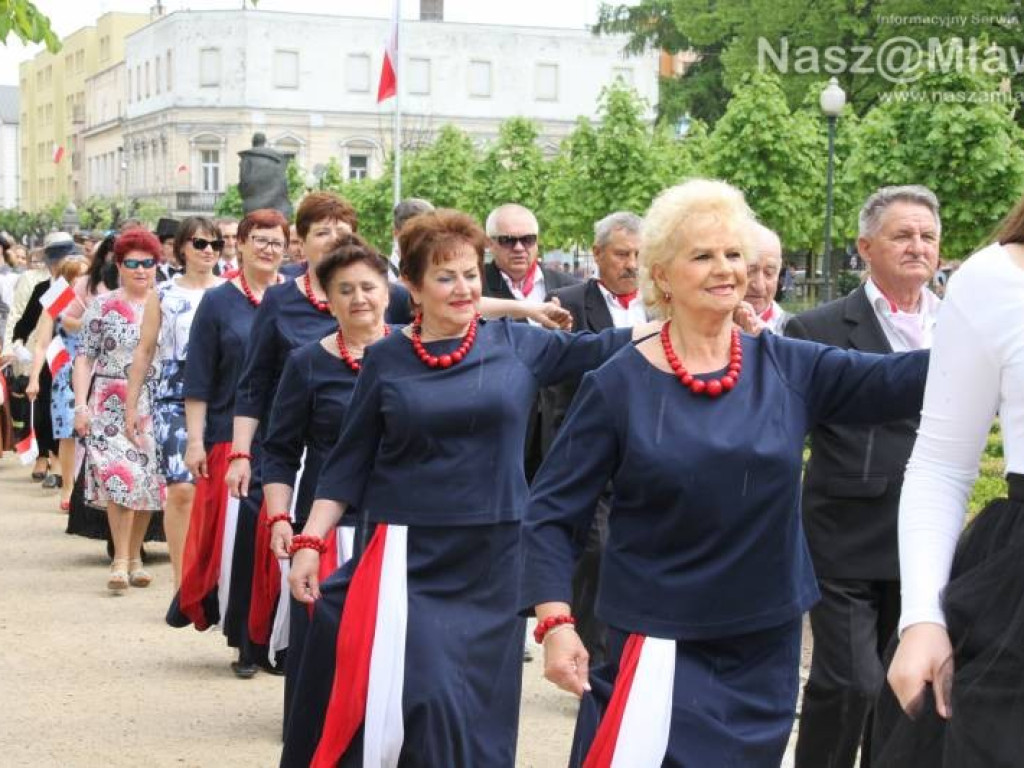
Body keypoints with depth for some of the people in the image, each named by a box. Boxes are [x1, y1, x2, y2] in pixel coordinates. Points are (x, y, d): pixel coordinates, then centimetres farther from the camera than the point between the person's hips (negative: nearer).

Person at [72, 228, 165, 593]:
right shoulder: (103, 307, 3)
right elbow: (85, 357, 2)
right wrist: (81, 405, -8)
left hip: (156, 407, 2)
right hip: (112, 405, -2)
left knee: (148, 481, 4)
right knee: (121, 478, -13)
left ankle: (134, 555, 18)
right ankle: (120, 560, -7)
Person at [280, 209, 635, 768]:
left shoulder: (517, 344, 2)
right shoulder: (386, 358, 1)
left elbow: (604, 347, -4)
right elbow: (348, 462, 4)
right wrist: (310, 540, -2)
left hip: (493, 559, 1)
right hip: (408, 554, -1)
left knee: (479, 710, 8)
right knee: (419, 703, -8)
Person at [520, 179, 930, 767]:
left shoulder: (787, 368, 1)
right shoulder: (620, 385, -7)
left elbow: (898, 380, -10)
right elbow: (552, 512, -6)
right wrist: (556, 621, -17)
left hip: (767, 648, 3)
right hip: (661, 650, -3)